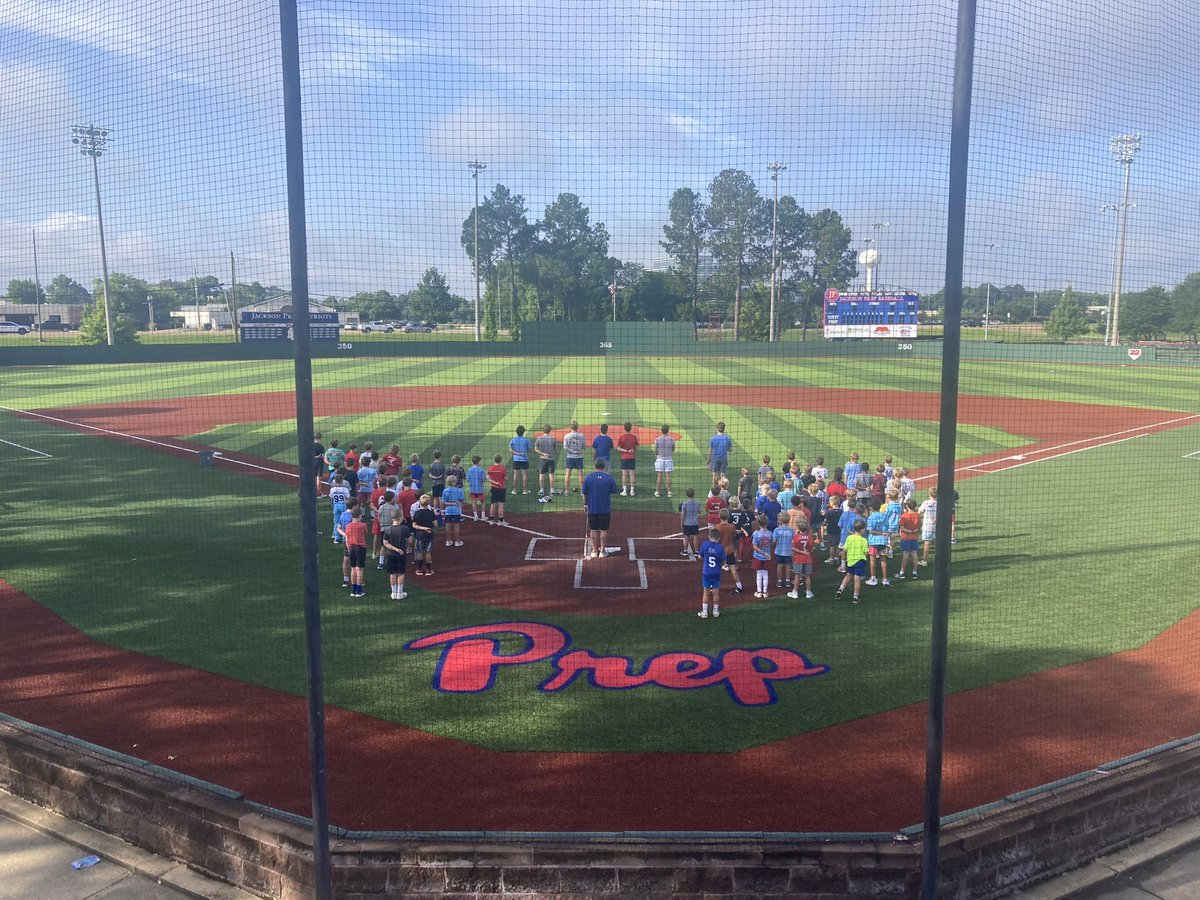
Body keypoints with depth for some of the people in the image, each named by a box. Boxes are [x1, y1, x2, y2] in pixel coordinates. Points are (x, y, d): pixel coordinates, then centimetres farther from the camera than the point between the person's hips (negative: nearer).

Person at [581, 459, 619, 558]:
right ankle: (602, 551, 13)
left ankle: (594, 551, 16)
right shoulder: (610, 478, -9)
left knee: (593, 530, 11)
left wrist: (585, 504, 14)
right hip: (605, 509, -1)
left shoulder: (588, 478, -6)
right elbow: (614, 491, 4)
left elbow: (584, 493, 1)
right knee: (604, 530, 9)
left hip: (592, 509, 1)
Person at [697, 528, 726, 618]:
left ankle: (704, 612, 14)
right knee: (716, 592, 13)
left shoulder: (705, 544, -11)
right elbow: (723, 562, -5)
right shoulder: (720, 547, -12)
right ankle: (715, 611, 24)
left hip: (706, 573, 0)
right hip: (716, 573, 0)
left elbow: (700, 557, 0)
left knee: (706, 592, 11)